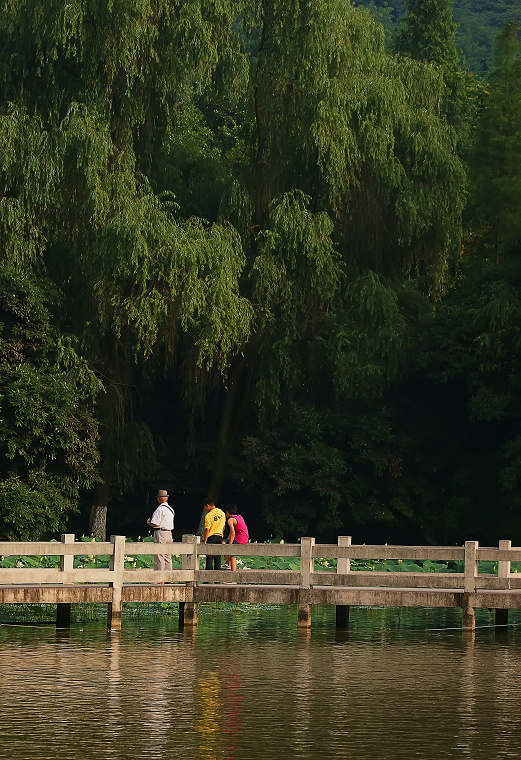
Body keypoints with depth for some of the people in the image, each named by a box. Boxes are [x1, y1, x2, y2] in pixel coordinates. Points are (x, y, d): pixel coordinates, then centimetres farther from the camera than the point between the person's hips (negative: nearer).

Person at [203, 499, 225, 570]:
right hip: (219, 537, 5)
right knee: (218, 558, 9)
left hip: (211, 538, -5)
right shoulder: (222, 513, 6)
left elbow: (207, 530, -15)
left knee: (209, 558, -1)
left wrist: (204, 541, -10)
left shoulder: (208, 515, -14)